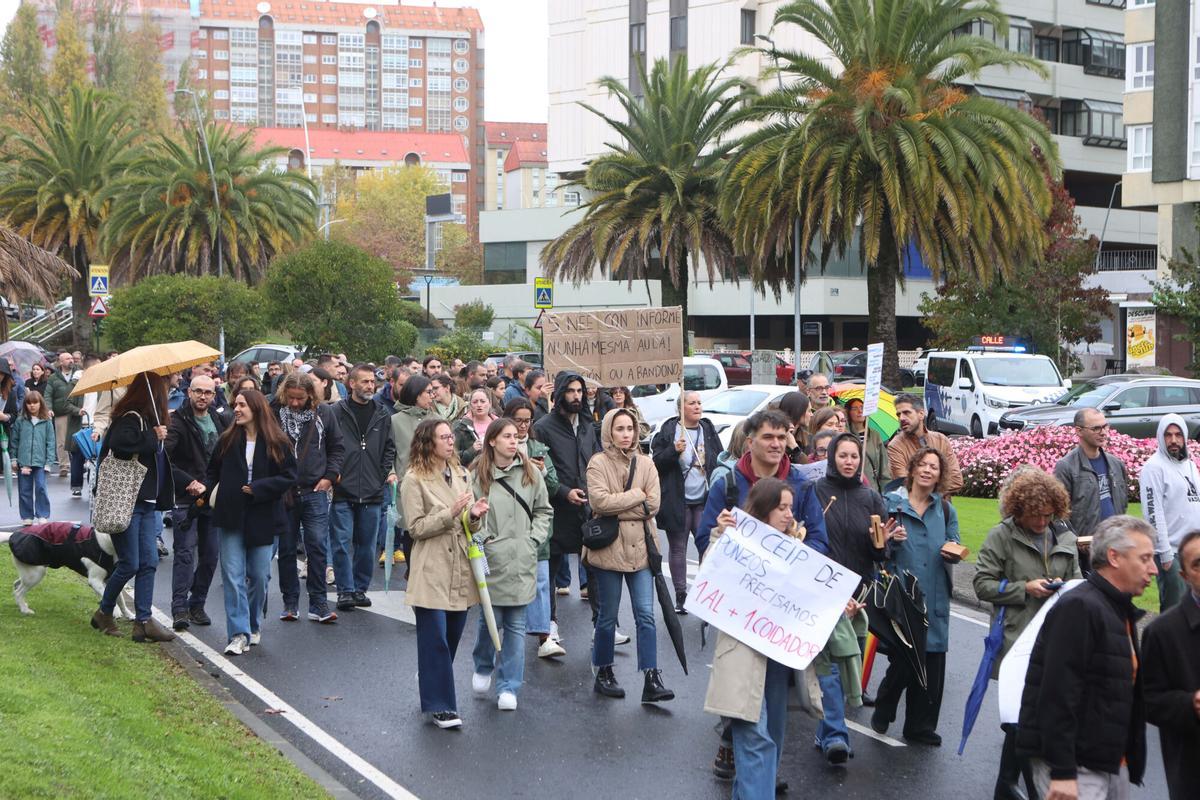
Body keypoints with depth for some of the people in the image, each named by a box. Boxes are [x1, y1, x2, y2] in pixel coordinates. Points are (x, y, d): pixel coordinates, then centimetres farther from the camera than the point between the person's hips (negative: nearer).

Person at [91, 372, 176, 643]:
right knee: (129, 564, -3)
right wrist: (153, 437, -24)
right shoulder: (130, 418, -14)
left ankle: (143, 621, 7)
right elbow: (119, 444, -33)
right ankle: (104, 613, 16)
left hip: (145, 502, 9)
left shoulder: (146, 418, 13)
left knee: (149, 562, 4)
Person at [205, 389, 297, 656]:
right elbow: (212, 472, 17)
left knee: (259, 576, 6)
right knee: (233, 576, -5)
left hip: (262, 517, -1)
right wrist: (213, 492, 2)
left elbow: (289, 476, -6)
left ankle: (253, 626, 26)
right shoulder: (228, 441, 6)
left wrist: (257, 489, -13)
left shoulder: (277, 443, -3)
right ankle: (239, 634, -5)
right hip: (231, 516, 1)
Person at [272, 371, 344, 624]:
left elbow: (337, 448, 11)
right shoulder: (274, 413, -4)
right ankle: (290, 603, 18)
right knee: (286, 549, 8)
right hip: (282, 493, 0)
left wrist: (330, 476, 1)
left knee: (318, 547, -4)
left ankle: (318, 605, 2)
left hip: (314, 492, 0)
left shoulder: (324, 413, 1)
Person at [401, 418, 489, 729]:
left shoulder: (461, 475, 12)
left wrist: (475, 515, -7)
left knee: (453, 634, 11)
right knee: (435, 639, -5)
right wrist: (450, 513, -20)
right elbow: (416, 527, -10)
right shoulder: (414, 480, -6)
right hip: (432, 571, -6)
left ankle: (430, 679, 34)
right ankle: (440, 705, 2)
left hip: (460, 569, 6)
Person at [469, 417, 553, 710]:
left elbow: (543, 510, 12)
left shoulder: (531, 472, 5)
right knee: (491, 619, 2)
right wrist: (484, 540, -12)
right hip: (491, 560, -2)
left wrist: (534, 539, 2)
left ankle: (508, 687, 12)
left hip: (522, 562, 2)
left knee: (516, 625, 5)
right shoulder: (478, 475, -3)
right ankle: (483, 668, 32)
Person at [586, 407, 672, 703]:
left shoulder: (645, 464, 7)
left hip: (640, 547, 3)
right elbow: (598, 501, -18)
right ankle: (603, 674, 24)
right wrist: (636, 495, -11)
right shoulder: (598, 463, -4)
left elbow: (653, 504, -4)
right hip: (608, 548, -3)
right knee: (608, 616, 8)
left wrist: (616, 507, -11)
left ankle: (652, 680, -2)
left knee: (646, 615, -2)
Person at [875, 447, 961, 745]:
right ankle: (883, 712, 20)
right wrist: (891, 541, -18)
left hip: (934, 597, 4)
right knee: (902, 659, -6)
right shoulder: (891, 502, 4)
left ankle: (920, 726, 14)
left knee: (932, 662, 1)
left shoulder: (945, 509, 14)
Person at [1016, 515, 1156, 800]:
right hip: (1077, 768, -9)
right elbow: (1058, 694, -21)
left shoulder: (1121, 611, 17)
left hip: (1114, 766, 9)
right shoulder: (1078, 607, -15)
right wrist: (1062, 772, -24)